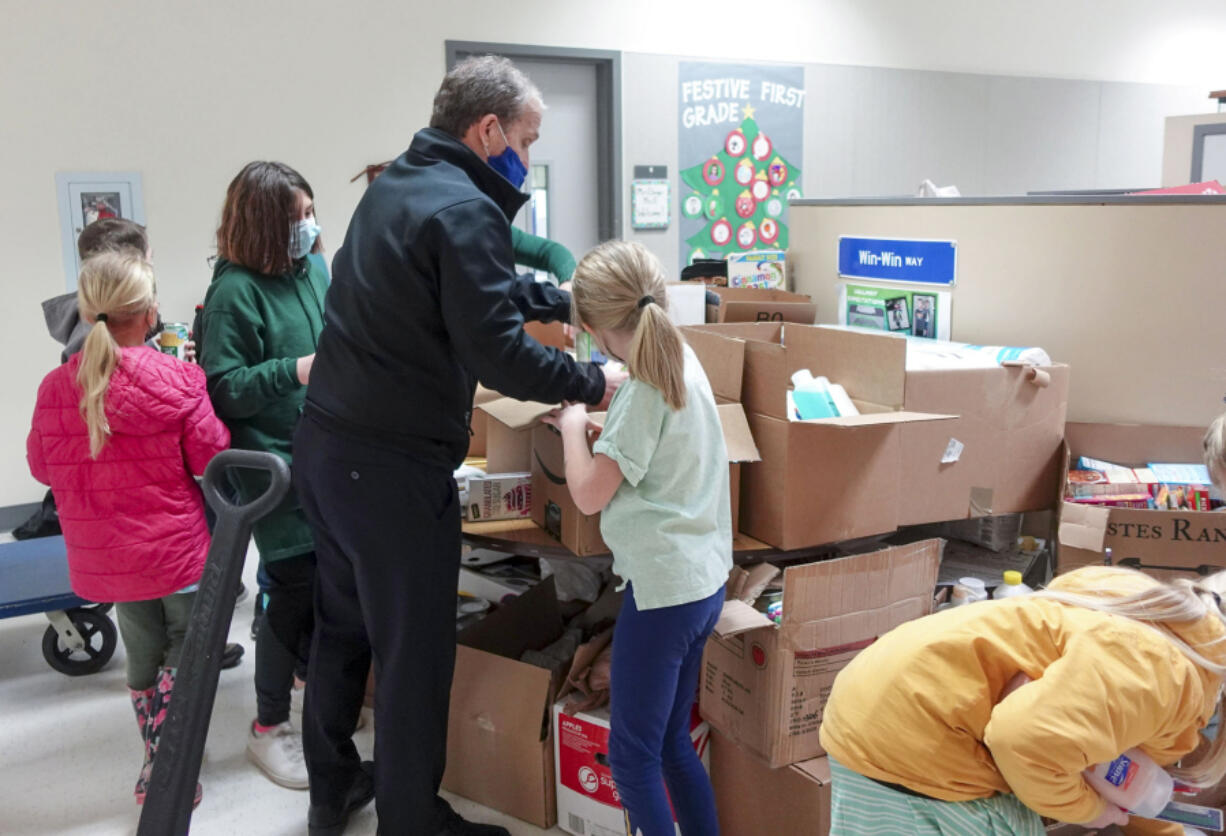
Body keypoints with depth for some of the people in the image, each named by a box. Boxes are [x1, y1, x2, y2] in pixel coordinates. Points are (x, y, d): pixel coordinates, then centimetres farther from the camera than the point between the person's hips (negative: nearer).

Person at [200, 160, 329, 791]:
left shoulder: (318, 269, 6)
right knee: (295, 589, 0)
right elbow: (224, 389, -16)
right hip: (276, 467, -6)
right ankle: (268, 728, 19)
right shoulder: (234, 291, -14)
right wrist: (296, 372, -25)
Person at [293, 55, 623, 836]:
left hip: (326, 447, 10)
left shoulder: (396, 184, 13)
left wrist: (566, 301, 21)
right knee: (416, 652, 6)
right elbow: (497, 352, -22)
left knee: (342, 622, 22)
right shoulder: (463, 210, -17)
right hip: (393, 467, -10)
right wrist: (593, 383, -9)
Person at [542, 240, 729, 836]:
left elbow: (589, 495, -13)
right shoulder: (682, 360, 6)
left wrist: (572, 425, -1)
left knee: (632, 756, 3)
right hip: (703, 579, 9)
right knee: (672, 742, 19)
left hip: (662, 586, -9)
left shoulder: (644, 393, -19)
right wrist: (589, 417, 13)